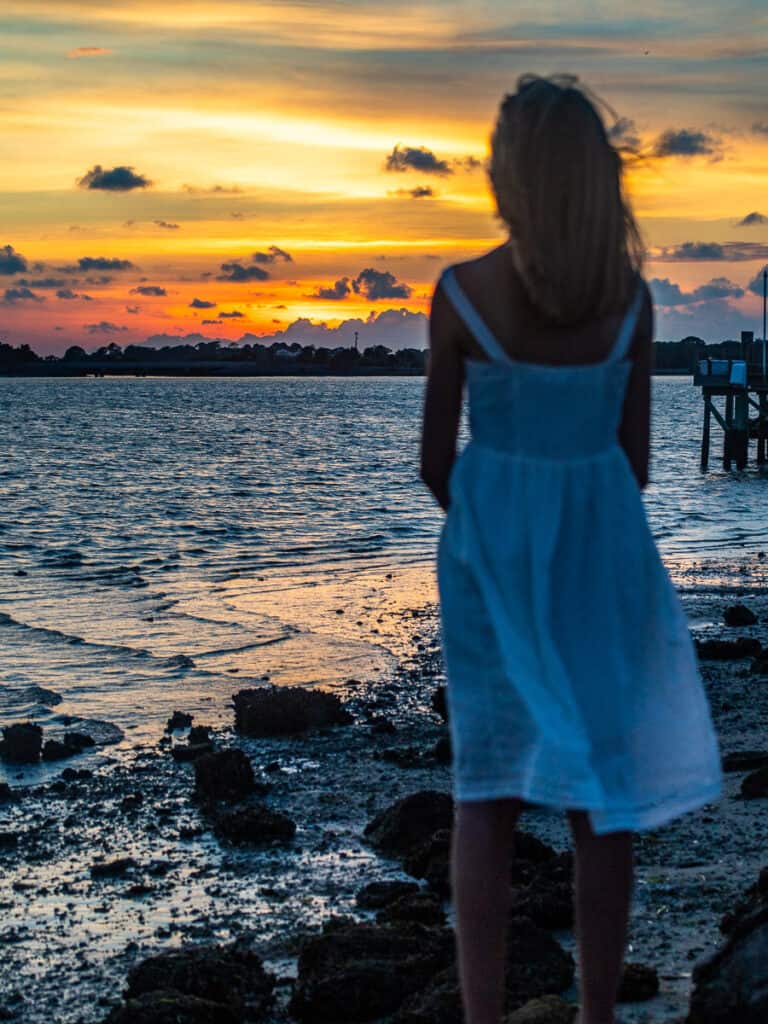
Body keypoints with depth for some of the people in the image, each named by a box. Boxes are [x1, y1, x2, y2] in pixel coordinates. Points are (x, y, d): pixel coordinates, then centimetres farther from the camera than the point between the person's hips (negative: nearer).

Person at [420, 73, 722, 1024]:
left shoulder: (461, 292, -11)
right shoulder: (630, 296, -4)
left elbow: (435, 461, -5)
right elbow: (635, 453, 2)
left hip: (492, 542, -1)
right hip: (602, 543, 2)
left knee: (486, 789, 8)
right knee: (603, 782, 11)